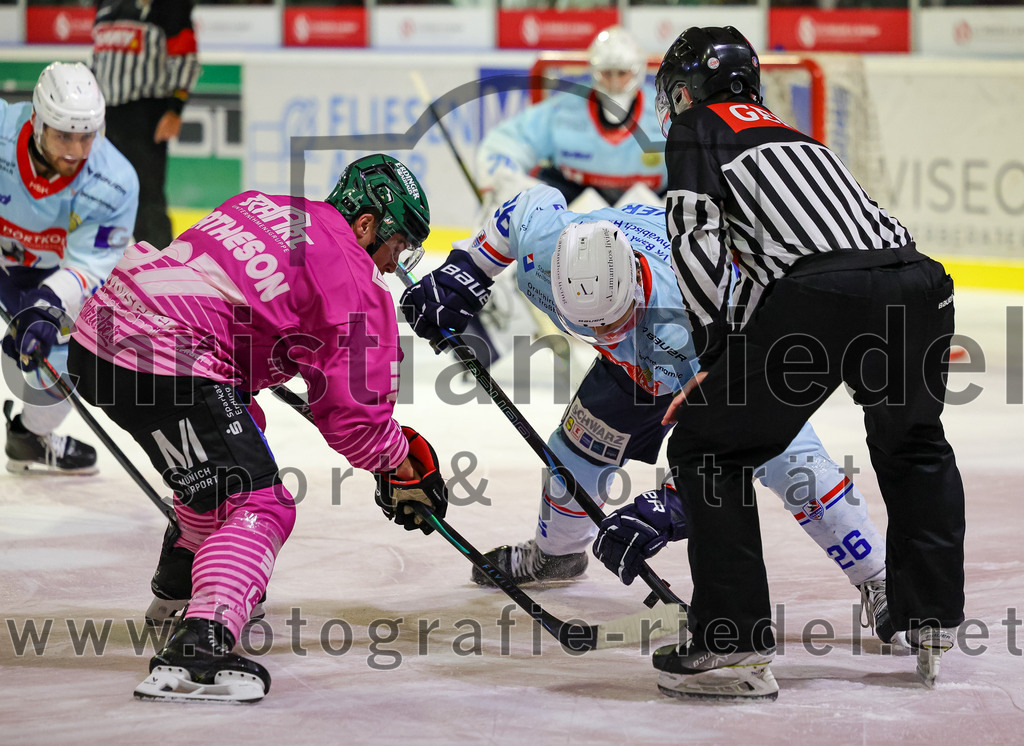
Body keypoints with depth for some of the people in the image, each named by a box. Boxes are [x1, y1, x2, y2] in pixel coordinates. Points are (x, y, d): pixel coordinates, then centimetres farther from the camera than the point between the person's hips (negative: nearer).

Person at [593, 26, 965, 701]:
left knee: (706, 445, 7)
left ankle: (737, 646, 1)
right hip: (919, 286, 7)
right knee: (915, 449, 32)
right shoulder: (794, 137, 38)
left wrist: (717, 350, 7)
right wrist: (729, 367, 39)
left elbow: (698, 239, 1)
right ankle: (934, 626, 32)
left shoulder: (699, 127, 17)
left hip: (822, 296, -7)